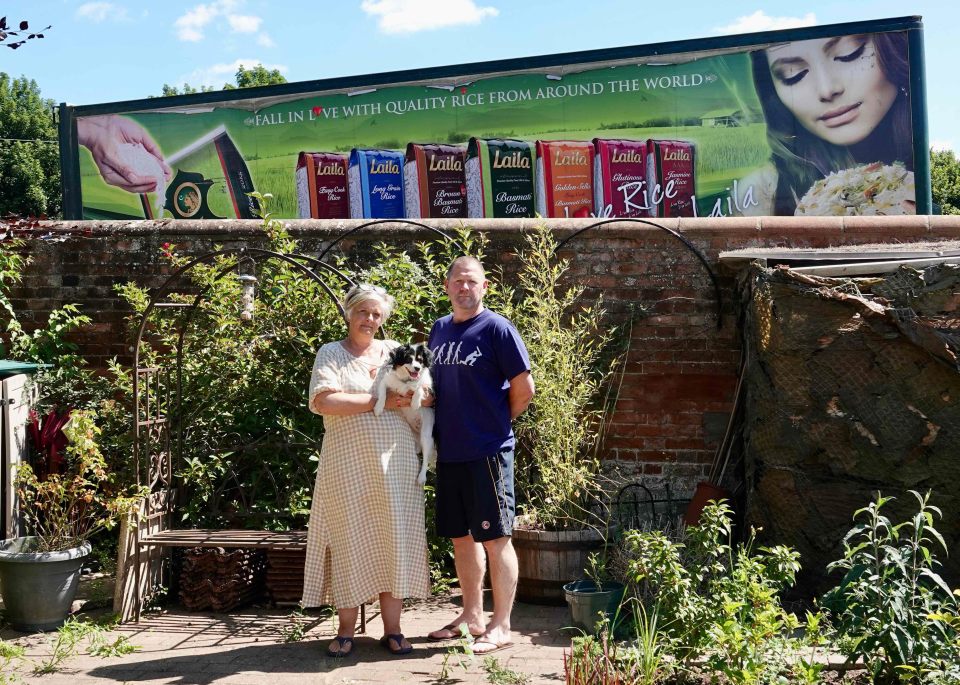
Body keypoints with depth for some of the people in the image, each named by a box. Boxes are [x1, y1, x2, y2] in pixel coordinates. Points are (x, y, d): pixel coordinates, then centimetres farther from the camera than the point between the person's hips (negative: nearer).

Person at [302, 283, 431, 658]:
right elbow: (323, 401, -13)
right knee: (350, 540, 0)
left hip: (396, 463, 3)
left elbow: (427, 396, 15)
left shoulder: (395, 351, 15)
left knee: (394, 539, 1)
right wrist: (378, 401, -12)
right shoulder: (331, 353, 4)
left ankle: (392, 628, 9)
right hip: (348, 465, -3)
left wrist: (409, 396, -8)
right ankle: (346, 629, 11)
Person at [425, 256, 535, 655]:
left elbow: (524, 388, -9)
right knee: (461, 535, 14)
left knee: (495, 539, -1)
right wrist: (442, 430, 10)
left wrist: (496, 423, 1)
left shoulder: (497, 329, -8)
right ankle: (472, 615, 28)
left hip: (487, 452, -7)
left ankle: (501, 626, 7)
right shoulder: (439, 330, 12)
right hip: (448, 452, 7)